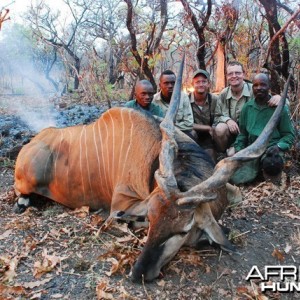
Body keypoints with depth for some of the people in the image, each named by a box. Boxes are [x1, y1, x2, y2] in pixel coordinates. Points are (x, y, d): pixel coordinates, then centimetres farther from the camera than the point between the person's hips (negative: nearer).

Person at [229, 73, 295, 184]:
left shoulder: (280, 108, 0)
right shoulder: (247, 107, 10)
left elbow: (289, 134, 3)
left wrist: (278, 147, -16)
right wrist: (238, 149, 3)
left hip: (272, 148, -3)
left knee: (271, 163, -39)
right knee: (236, 179, -18)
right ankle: (259, 167, 10)